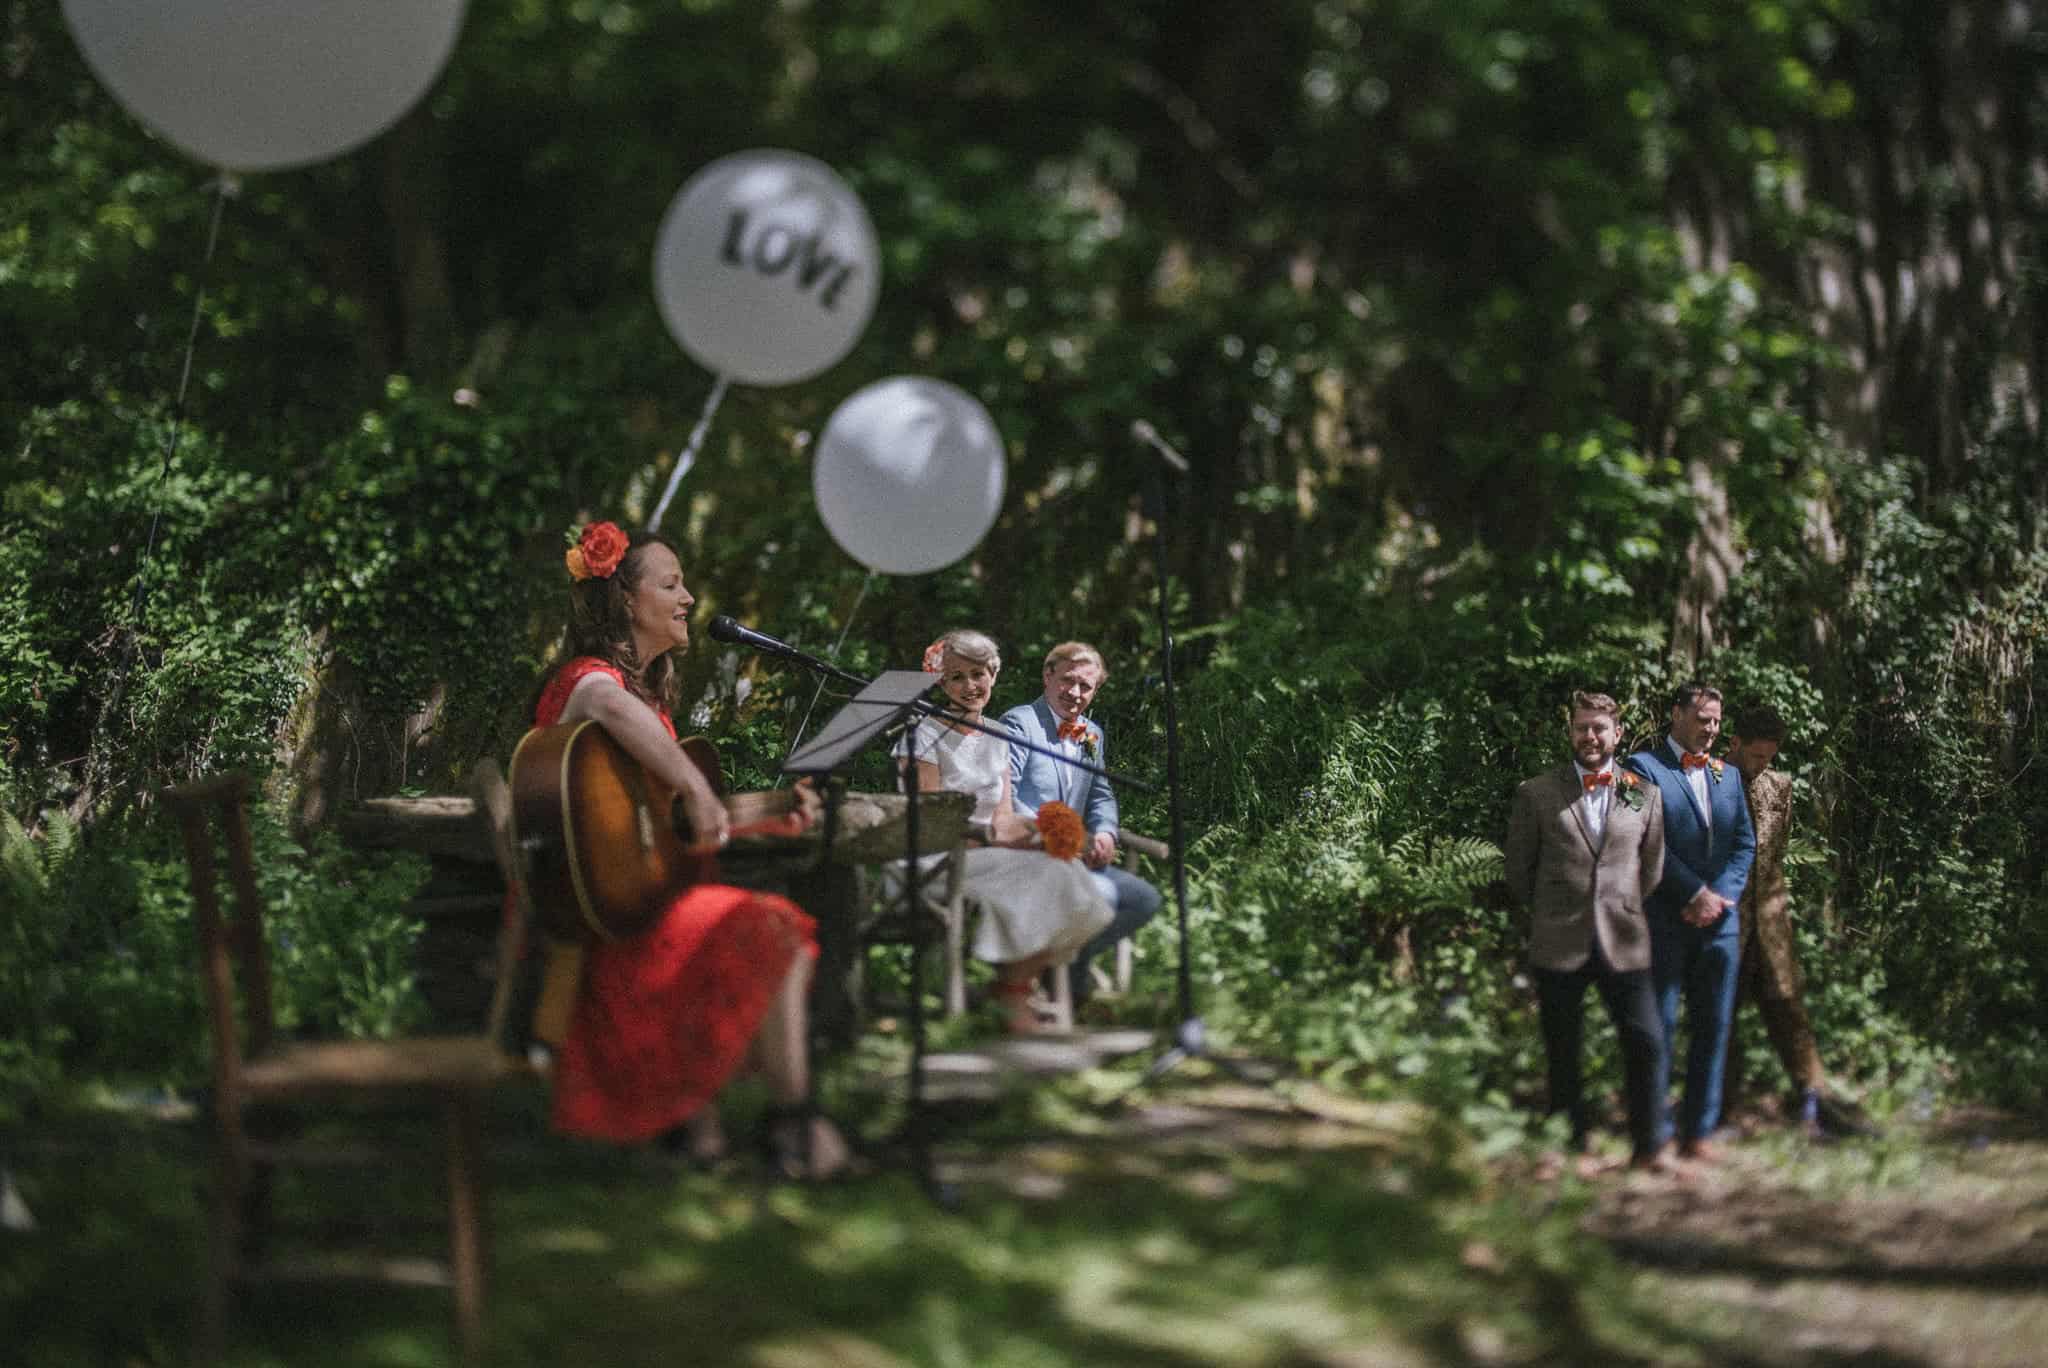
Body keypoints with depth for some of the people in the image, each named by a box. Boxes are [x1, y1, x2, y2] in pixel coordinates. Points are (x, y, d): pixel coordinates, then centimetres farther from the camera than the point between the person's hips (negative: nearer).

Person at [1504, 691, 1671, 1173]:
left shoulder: (1643, 796, 7)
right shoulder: (1536, 794, 1)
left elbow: (1652, 870, 16)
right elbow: (1519, 872, 8)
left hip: (1624, 944, 1)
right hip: (1559, 946, -1)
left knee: (1646, 1042, -7)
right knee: (1562, 1055, 4)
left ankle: (1648, 1147, 4)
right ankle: (1572, 1148, 14)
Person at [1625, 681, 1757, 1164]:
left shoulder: (1727, 775, 18)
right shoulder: (1644, 767, -1)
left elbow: (1745, 844, 13)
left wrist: (1720, 897, -3)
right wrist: (1696, 895, -13)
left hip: (1718, 919, 6)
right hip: (1665, 920, -5)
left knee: (1712, 1028, 5)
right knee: (1658, 1027, -4)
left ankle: (1698, 1132, 10)